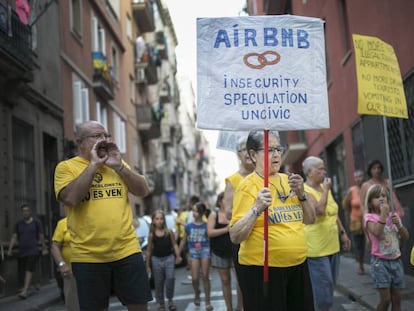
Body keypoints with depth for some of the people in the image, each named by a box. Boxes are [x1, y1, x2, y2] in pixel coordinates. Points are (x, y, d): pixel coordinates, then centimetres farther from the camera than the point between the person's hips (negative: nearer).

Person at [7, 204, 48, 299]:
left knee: (29, 271, -14)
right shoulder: (18, 224, 9)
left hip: (33, 251, -4)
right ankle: (25, 288, 23)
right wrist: (10, 249, -3)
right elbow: (14, 237, 6)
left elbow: (41, 236, 5)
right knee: (24, 271, 9)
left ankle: (25, 291, -22)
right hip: (22, 251, 4)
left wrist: (44, 249, 7)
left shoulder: (36, 222, 1)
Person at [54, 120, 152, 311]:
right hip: (88, 256, -3)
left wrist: (118, 166, -6)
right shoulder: (66, 167, 0)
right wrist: (93, 164, -13)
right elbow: (70, 198, -18)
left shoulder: (118, 164, 12)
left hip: (127, 251, 3)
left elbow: (143, 191, 5)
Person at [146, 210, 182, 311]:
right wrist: (148, 265, 6)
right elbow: (149, 251, 5)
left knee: (170, 277, -17)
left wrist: (178, 256, -9)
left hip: (169, 258, -1)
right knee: (158, 283, 6)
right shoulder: (152, 235, 0)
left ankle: (170, 300, 4)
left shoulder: (169, 232, -2)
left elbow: (174, 244, 4)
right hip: (156, 260, 1)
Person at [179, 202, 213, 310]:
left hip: (205, 250, -1)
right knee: (195, 278, -3)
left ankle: (207, 301, 9)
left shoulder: (206, 226, -2)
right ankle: (197, 294, 29)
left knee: (205, 276, -2)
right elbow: (184, 241, 13)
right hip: (193, 252, 2)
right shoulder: (189, 226, 4)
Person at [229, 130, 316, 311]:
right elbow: (235, 237, -14)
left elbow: (310, 220, 12)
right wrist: (256, 209, -28)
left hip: (298, 266, 6)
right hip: (262, 269, -6)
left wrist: (301, 194, -4)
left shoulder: (287, 180, 8)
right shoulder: (248, 185, -10)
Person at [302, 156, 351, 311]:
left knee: (330, 284, 16)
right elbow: (319, 210, -30)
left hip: (332, 245, 9)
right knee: (322, 285, -7)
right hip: (316, 248, -9)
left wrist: (343, 232, 18)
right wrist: (325, 190, -19)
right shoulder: (305, 191, -15)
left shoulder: (324, 187, 12)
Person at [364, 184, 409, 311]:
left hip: (396, 261, 5)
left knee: (397, 297, 8)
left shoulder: (393, 215, 7)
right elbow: (377, 233, -26)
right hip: (380, 262, -5)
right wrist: (383, 214, -23)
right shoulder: (370, 217, -8)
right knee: (386, 299, -7)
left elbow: (406, 237, 7)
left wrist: (398, 224, -11)